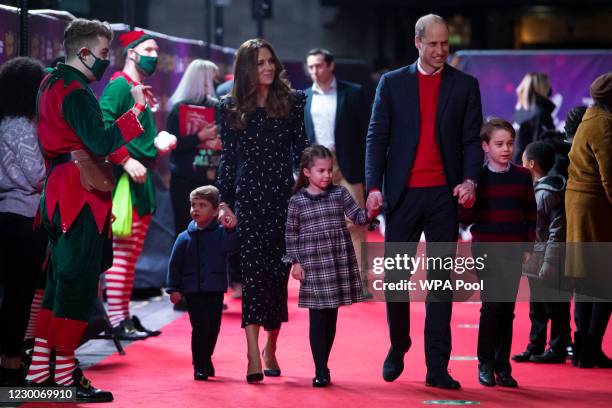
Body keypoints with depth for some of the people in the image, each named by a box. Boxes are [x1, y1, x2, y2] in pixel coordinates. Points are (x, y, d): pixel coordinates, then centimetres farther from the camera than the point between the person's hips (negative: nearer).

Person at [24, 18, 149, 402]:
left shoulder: (52, 84, 17)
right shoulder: (75, 92, -15)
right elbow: (101, 143, -24)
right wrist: (136, 108, -19)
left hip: (59, 194, 10)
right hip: (81, 195, -10)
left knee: (60, 282, 14)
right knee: (78, 284, -8)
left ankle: (40, 369, 16)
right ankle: (66, 377, -7)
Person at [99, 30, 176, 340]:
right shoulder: (119, 85, -9)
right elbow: (102, 127, -21)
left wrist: (158, 146, 11)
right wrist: (126, 161, -24)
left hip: (142, 181, 10)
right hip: (125, 181, -10)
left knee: (131, 254, 12)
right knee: (121, 251, -10)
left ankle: (125, 316, 17)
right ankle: (116, 320, -8)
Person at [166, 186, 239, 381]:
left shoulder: (221, 233, -1)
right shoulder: (185, 237, 1)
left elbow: (232, 246, -20)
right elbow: (175, 264, 4)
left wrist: (231, 228, -33)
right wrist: (174, 288, 1)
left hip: (215, 290, 1)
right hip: (193, 290, -1)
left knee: (213, 327, 10)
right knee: (200, 327, -7)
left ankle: (206, 359, 33)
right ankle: (200, 366, 3)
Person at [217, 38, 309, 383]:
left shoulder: (293, 101, 7)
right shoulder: (232, 108, 8)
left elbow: (301, 150, 7)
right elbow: (228, 159, 9)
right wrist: (223, 203, 4)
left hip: (284, 193, 1)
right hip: (249, 196, -1)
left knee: (279, 272, 4)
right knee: (254, 271, -10)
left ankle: (271, 347, 20)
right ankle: (254, 355, -13)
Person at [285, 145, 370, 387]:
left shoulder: (340, 194, 6)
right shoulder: (297, 202, 1)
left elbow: (356, 217, 2)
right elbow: (291, 234, 5)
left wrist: (369, 213, -18)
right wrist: (295, 262, 0)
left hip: (339, 264, 2)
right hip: (313, 266, -2)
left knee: (331, 318, 9)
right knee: (317, 319, -3)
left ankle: (324, 366, 20)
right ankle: (320, 371, 1)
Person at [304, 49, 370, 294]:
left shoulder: (352, 93, 2)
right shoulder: (303, 98, 10)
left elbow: (365, 132, 0)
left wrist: (366, 168, -6)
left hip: (347, 168, -3)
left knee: (354, 225, -5)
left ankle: (360, 281, -4)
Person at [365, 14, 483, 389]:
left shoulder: (465, 86, 7)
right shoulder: (392, 83, 7)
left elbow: (472, 139, 4)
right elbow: (377, 137, 3)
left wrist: (470, 180, -13)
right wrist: (374, 186, -8)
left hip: (444, 193, 0)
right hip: (403, 193, 0)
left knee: (441, 280, 1)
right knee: (396, 275, 4)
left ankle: (437, 367, 2)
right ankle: (398, 347, 26)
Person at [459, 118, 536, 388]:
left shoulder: (522, 176, 6)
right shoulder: (478, 177, -1)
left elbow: (531, 214, 11)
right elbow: (466, 218, -1)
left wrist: (528, 246, 5)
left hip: (514, 251, 2)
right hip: (486, 250, -2)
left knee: (507, 308, 4)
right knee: (492, 305, -8)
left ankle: (502, 366, 11)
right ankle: (485, 363, 3)